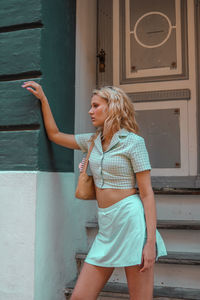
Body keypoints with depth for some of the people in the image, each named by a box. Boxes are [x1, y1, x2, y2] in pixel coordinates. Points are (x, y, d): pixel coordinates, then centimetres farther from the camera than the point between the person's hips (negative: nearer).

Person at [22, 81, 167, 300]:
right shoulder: (93, 141, 15)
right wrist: (43, 99, 22)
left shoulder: (133, 141, -5)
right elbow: (54, 135, 24)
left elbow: (147, 193, -8)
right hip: (107, 226, 6)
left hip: (131, 220, -6)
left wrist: (151, 241, -13)